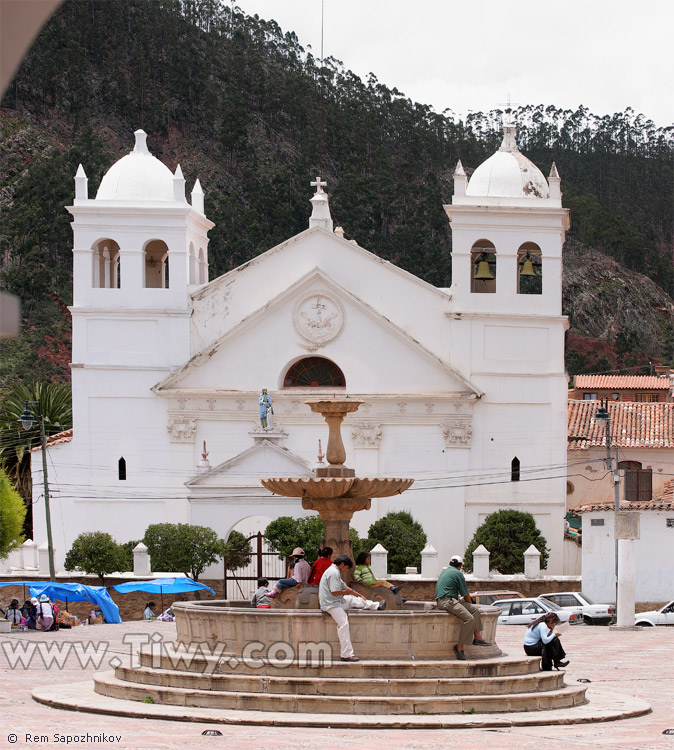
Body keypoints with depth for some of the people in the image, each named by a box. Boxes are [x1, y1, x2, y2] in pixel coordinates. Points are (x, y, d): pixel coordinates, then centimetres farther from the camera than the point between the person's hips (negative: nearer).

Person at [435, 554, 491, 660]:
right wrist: (470, 604, 21)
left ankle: (477, 638, -1)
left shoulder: (444, 571, 24)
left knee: (475, 610, 8)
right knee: (469, 619, -21)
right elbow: (466, 595, 1)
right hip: (446, 601, -9)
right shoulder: (458, 574, -3)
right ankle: (459, 646, -21)